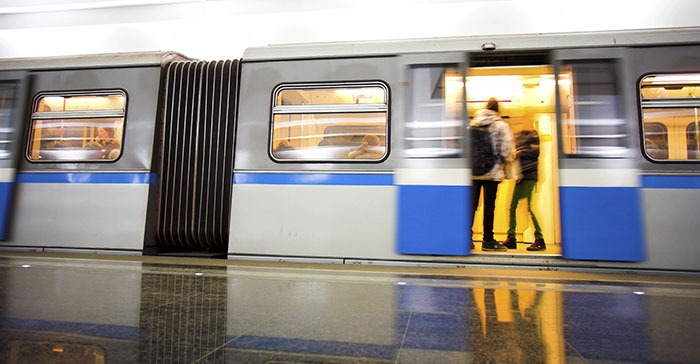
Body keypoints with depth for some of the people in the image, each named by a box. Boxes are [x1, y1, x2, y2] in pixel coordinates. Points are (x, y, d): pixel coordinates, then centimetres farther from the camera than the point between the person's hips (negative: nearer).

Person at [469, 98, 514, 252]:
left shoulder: (472, 124, 7)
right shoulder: (501, 126, -4)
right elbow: (506, 151, -9)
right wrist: (509, 158, 11)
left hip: (473, 171, 4)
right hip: (492, 172, -3)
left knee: (472, 205, 8)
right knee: (489, 206, 2)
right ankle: (488, 241, 9)